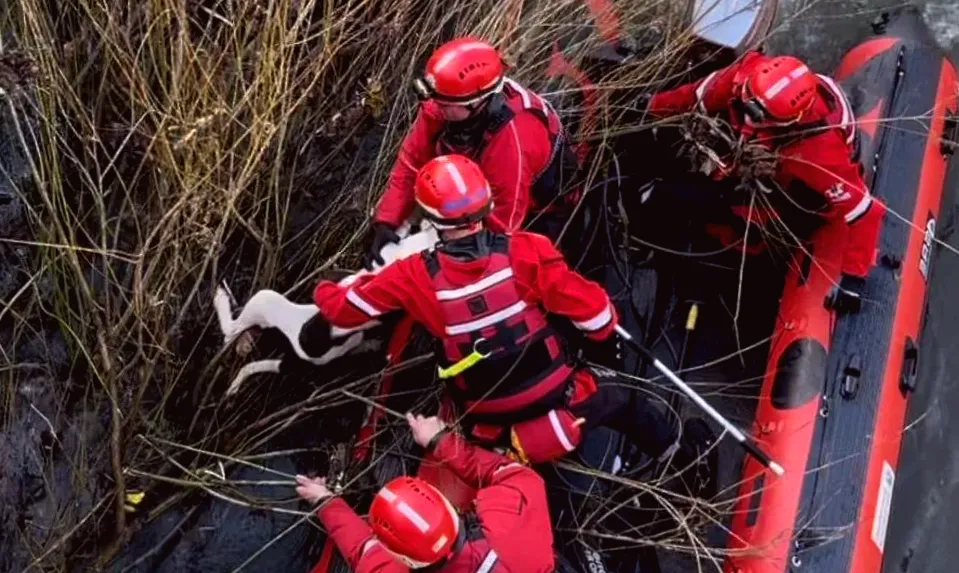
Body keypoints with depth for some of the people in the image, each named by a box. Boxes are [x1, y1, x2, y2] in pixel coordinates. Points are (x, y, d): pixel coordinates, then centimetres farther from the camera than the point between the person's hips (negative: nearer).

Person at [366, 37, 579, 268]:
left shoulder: (511, 139, -45)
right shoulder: (441, 105, -29)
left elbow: (503, 222, -37)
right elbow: (411, 164, -18)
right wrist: (386, 222, -27)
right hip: (482, 186, 6)